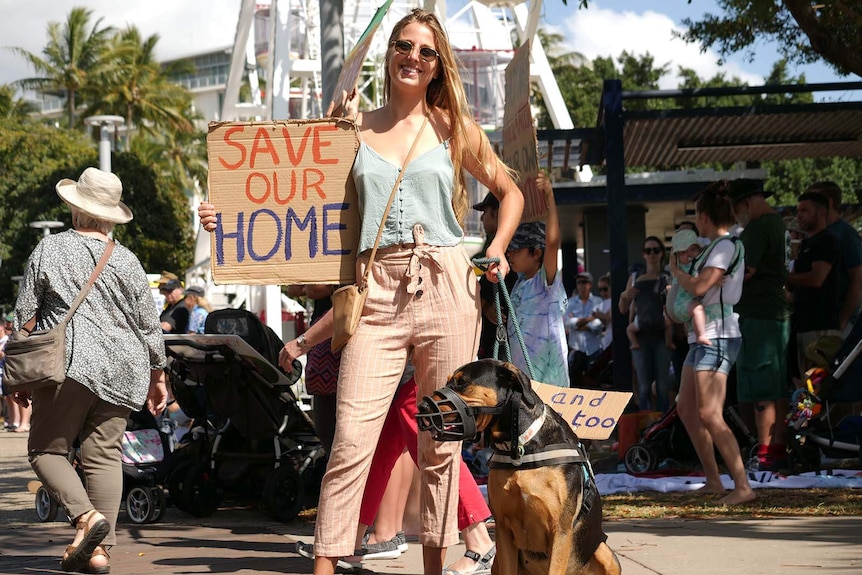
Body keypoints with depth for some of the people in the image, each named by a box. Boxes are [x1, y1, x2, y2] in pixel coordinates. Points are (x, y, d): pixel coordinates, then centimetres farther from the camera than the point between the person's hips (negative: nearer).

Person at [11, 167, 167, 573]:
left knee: (46, 449, 6)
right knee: (104, 455, 5)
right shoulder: (126, 261, 7)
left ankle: (85, 514, -17)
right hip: (122, 371, 3)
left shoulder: (49, 250, 1)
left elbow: (22, 317, 2)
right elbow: (149, 326, 10)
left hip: (69, 365, -3)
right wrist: (157, 377, 21)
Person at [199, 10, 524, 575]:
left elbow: (510, 192, 22)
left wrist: (496, 252, 8)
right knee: (352, 440, -10)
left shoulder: (454, 128, 11)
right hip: (378, 293, 0)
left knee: (441, 442, 3)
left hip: (446, 288, 0)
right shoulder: (356, 129, 11)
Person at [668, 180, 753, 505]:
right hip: (703, 336, 11)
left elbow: (699, 287, -22)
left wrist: (675, 271, -6)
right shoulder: (718, 246, 16)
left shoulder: (726, 246, -14)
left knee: (709, 415, -15)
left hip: (717, 337, -11)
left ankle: (742, 487, -15)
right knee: (686, 407, 16)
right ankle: (713, 481, 21)